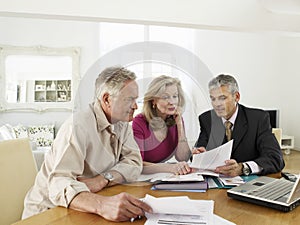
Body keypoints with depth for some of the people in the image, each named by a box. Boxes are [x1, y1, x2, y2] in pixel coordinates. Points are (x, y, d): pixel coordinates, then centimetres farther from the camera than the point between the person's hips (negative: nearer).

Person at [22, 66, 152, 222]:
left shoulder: (123, 124, 3)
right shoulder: (78, 126, -21)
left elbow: (134, 163, -5)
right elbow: (59, 184, -31)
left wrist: (103, 179, -23)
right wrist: (102, 205, -48)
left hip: (86, 210, 7)